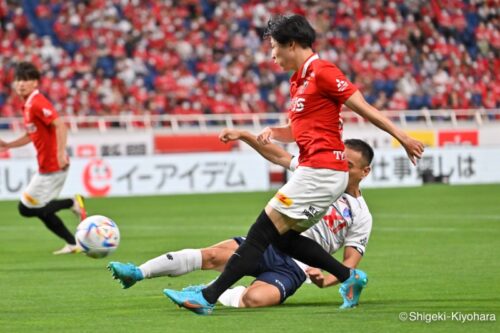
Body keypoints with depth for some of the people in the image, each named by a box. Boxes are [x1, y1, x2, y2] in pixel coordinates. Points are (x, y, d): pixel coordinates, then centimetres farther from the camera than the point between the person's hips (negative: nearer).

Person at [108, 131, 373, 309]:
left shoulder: (361, 217, 3)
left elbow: (350, 262, 0)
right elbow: (278, 156, 15)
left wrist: (326, 280, -21)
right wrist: (243, 136, 4)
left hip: (294, 268, -4)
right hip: (270, 244, 4)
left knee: (254, 298, -34)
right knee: (213, 255, -24)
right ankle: (138, 273, -22)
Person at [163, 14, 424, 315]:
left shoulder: (322, 72, -11)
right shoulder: (298, 80, 17)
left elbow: (363, 107, -12)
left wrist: (402, 137, -12)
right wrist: (272, 133, 6)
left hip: (321, 171, -10)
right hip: (314, 170, 10)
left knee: (263, 230, -9)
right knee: (283, 237, 12)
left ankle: (208, 298, -9)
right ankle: (349, 278, 17)